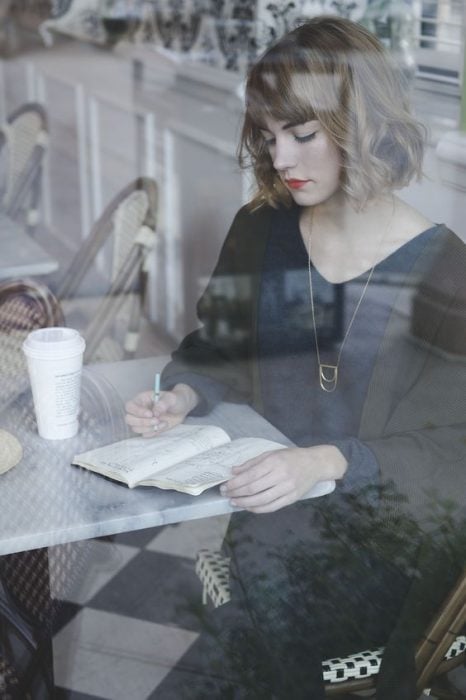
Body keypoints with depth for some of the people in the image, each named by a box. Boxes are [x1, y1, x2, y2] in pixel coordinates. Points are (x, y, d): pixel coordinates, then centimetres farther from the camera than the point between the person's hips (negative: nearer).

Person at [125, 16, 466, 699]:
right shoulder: (262, 232, 5)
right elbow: (218, 350, 17)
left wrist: (331, 461, -27)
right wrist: (183, 396, -6)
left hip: (389, 526, -3)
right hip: (275, 510, 3)